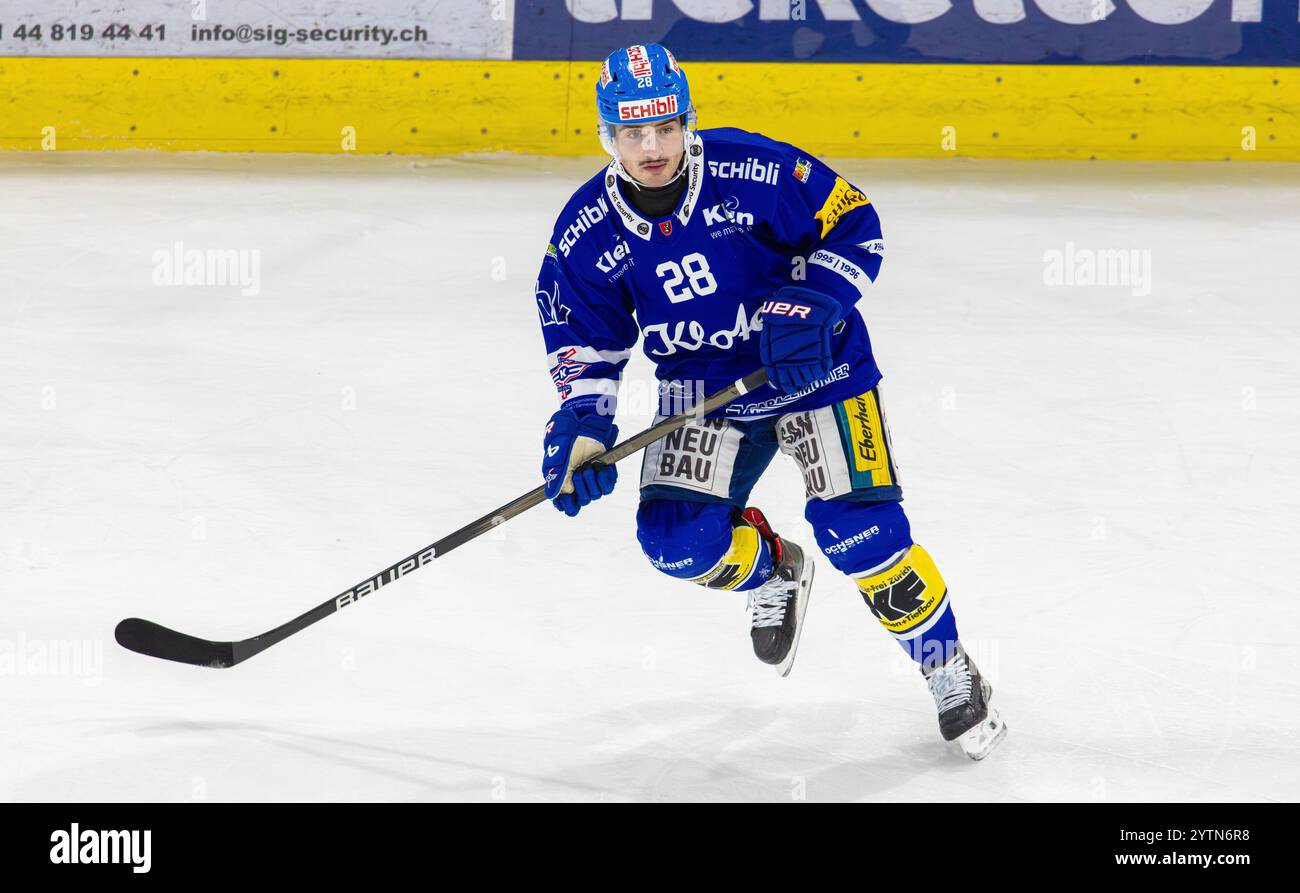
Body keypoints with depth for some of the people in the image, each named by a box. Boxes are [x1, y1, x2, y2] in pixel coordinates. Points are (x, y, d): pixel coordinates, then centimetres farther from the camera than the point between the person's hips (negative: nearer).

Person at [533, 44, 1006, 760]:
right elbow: (586, 340, 3)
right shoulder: (588, 232, -9)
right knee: (676, 539, -14)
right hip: (703, 389, 4)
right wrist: (580, 425, -10)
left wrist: (810, 306, -22)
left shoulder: (754, 170, -20)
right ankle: (773, 569, 22)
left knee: (860, 532, -17)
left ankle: (951, 674, 4)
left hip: (816, 368, -4)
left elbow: (853, 227, -10)